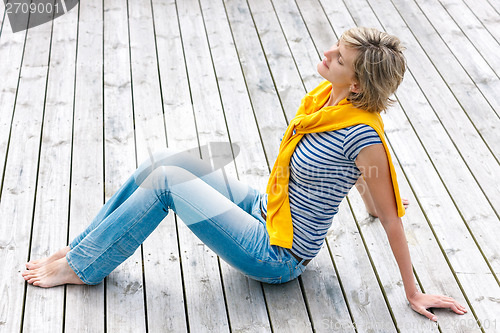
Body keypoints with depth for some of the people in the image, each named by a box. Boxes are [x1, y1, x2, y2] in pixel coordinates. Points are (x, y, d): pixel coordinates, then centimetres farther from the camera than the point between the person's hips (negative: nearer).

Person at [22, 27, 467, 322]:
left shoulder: (362, 134, -26)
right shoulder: (324, 95, -3)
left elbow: (392, 220, -18)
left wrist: (414, 294, -10)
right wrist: (370, 203, 28)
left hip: (276, 256, -8)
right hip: (263, 211, 8)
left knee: (165, 182, -15)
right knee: (166, 160, -2)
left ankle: (81, 267, 4)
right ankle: (82, 247, 12)